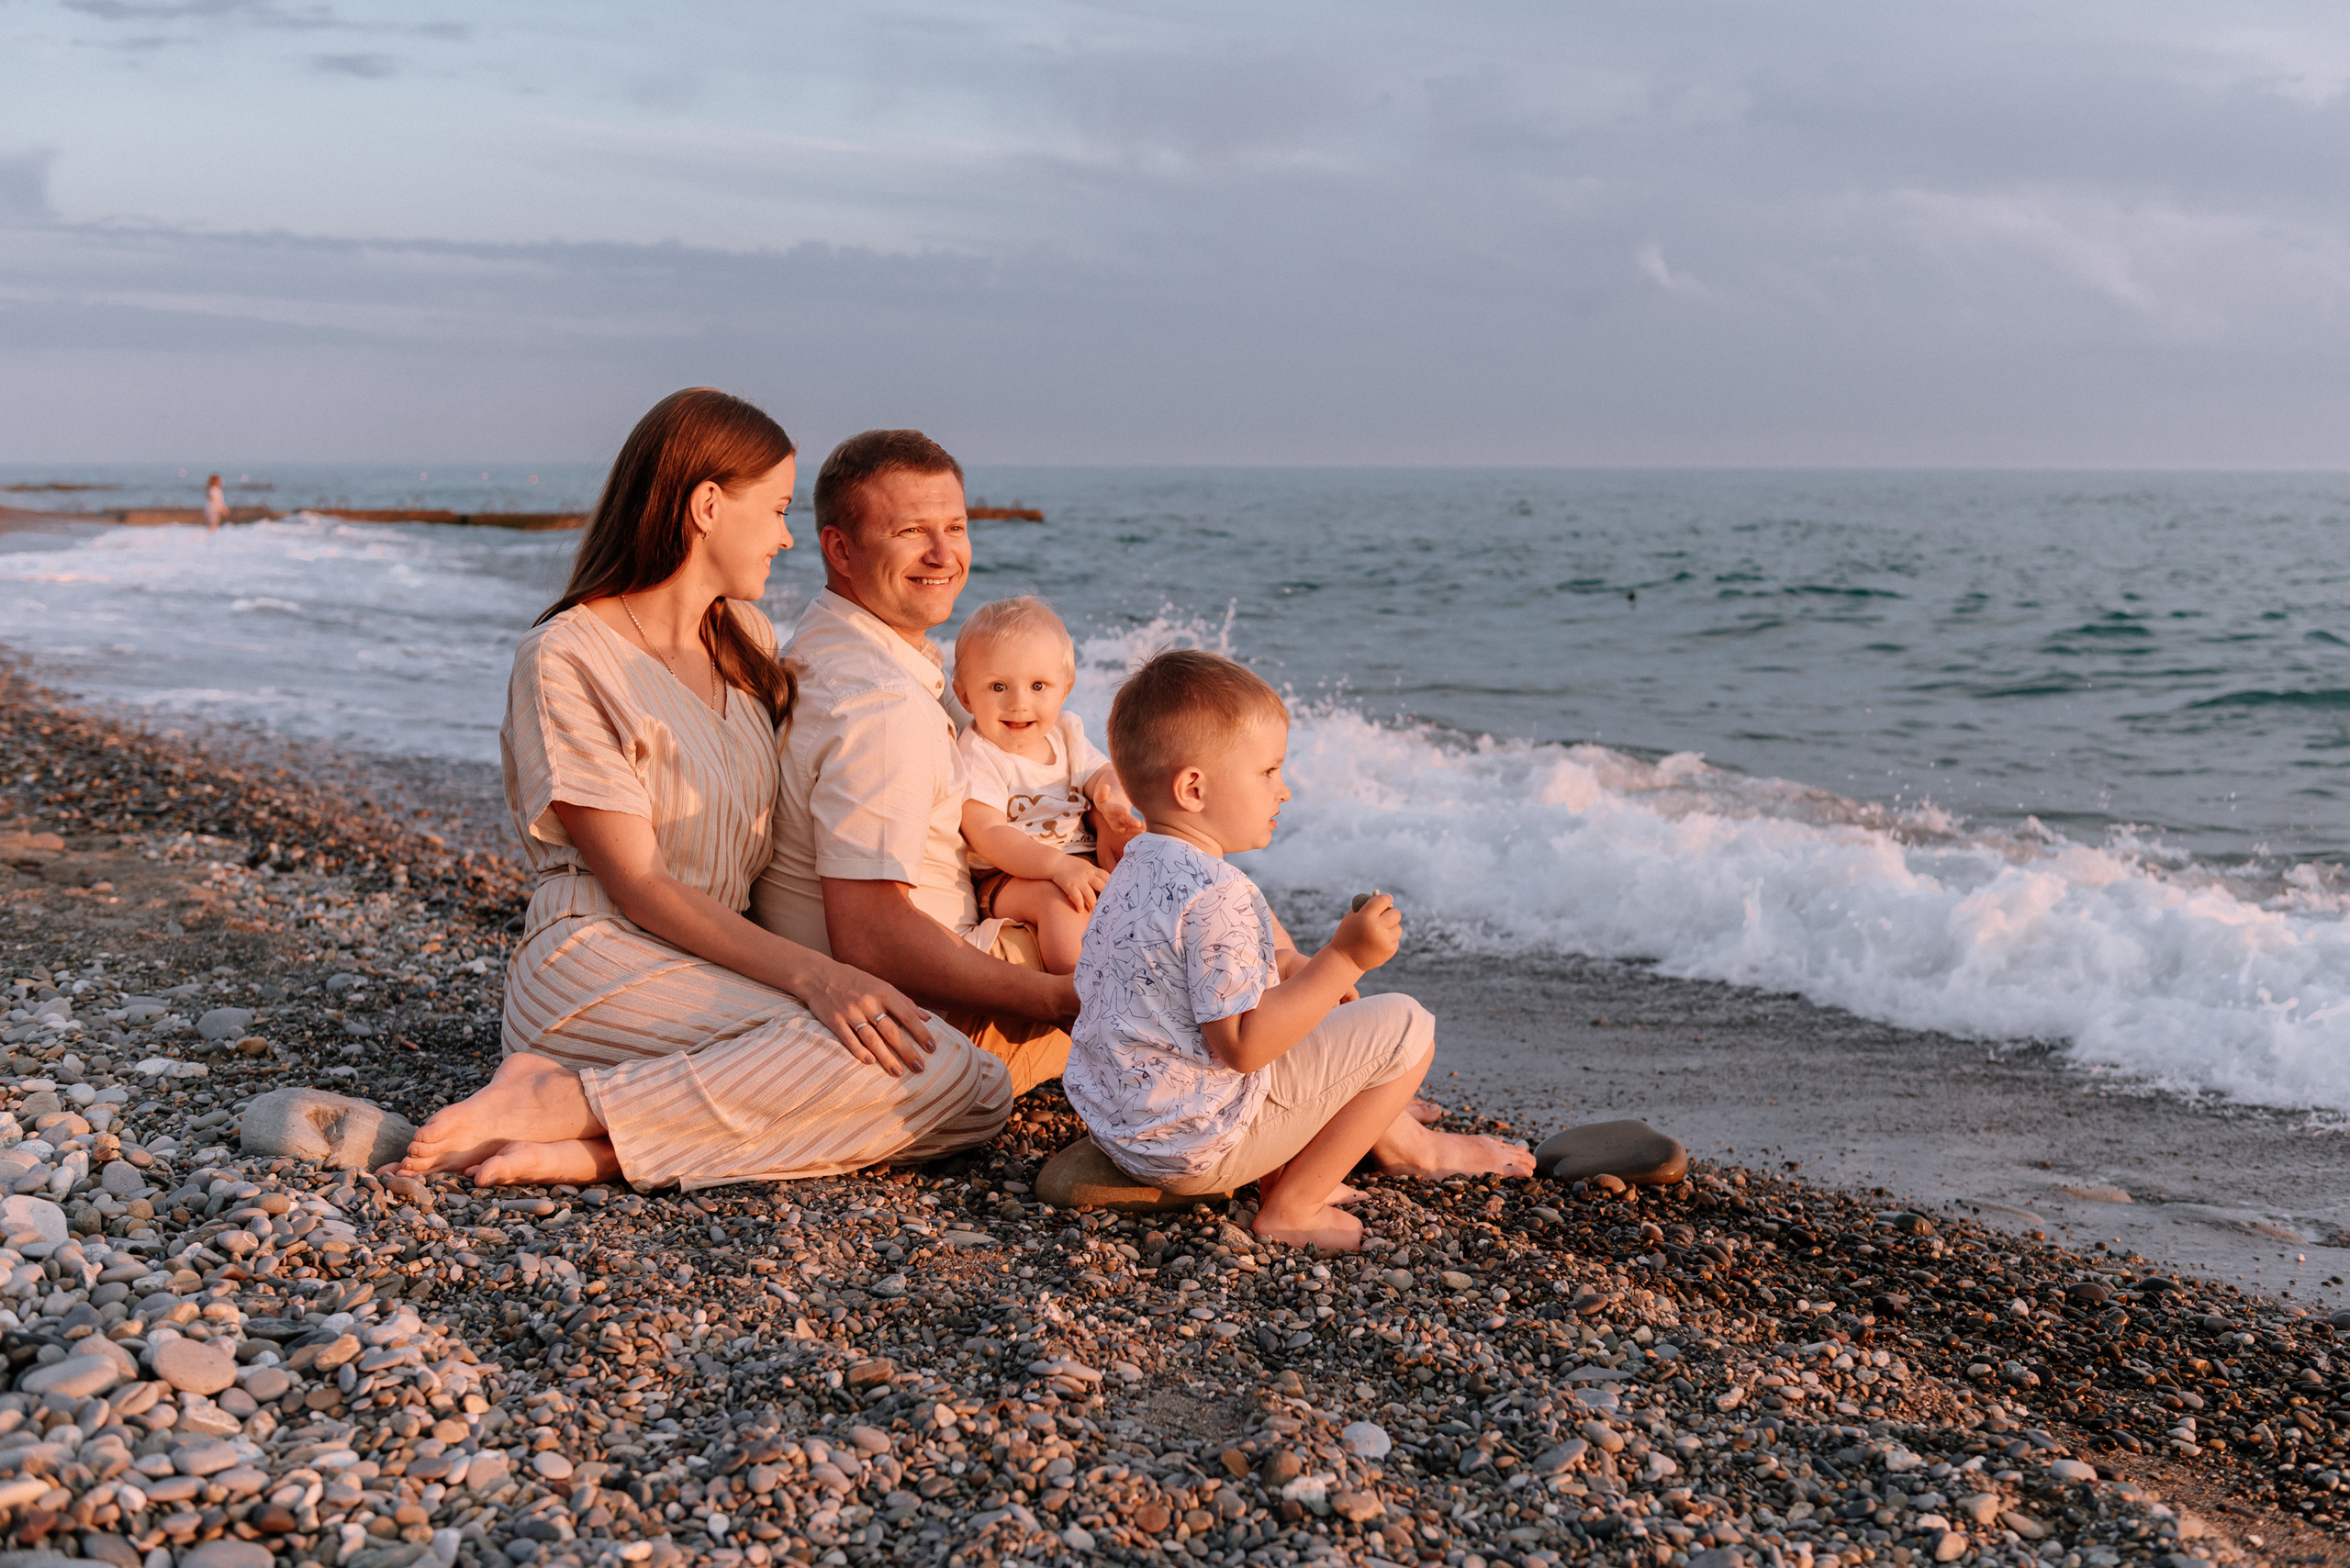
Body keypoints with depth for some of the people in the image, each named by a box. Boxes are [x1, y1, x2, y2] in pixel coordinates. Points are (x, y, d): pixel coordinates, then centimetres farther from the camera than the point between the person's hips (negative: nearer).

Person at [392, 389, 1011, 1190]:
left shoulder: (749, 640, 16)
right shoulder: (566, 657, -6)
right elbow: (638, 884, -12)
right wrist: (813, 975, -25)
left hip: (723, 969, 8)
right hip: (600, 968, -8)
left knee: (981, 1092, -17)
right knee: (921, 1062, -28)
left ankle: (597, 1150, -21)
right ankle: (553, 1100, -22)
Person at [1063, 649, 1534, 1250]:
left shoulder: (1137, 870, 8)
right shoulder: (1217, 896, -25)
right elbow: (1242, 1044, -27)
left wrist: (1289, 967, 12)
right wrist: (1342, 960, -25)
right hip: (1195, 1149, -10)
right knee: (1405, 1026, -7)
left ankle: (1402, 1141, 39)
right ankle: (1292, 1207, 0)